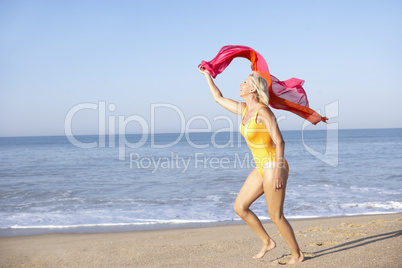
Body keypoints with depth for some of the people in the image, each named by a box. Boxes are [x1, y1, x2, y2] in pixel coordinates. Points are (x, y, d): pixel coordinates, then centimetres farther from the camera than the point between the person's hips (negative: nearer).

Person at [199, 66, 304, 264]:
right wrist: (207, 75, 27)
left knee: (275, 216, 1)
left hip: (273, 167, -9)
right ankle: (267, 242, 23)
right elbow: (219, 98, 21)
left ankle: (297, 254, 20)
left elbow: (279, 141, -20)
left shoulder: (263, 111, -17)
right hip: (262, 168, 9)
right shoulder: (244, 109, 8)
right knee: (239, 207, 9)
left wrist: (279, 170, -25)